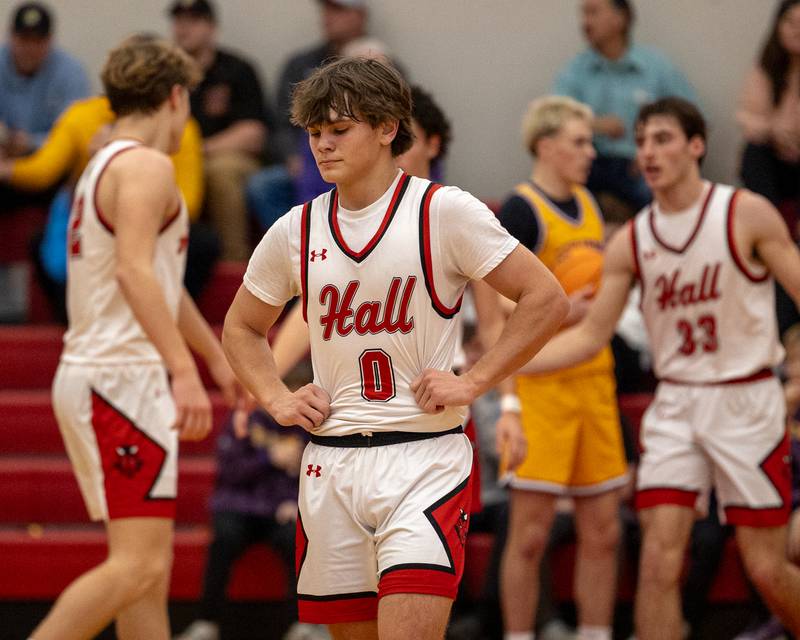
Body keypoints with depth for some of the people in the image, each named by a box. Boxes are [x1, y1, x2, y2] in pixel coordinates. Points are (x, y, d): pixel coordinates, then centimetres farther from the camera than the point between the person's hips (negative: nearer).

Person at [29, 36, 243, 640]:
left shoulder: (104, 167, 22)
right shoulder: (146, 166, -9)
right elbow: (133, 271, -24)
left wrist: (218, 357, 44)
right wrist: (183, 369, -32)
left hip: (93, 377, 10)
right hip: (123, 379, -10)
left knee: (151, 567, 10)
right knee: (138, 566, -14)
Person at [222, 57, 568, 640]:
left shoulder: (444, 211, -5)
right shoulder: (295, 232, 7)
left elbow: (547, 299, -5)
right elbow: (242, 329, 22)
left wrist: (472, 383, -10)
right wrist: (277, 399, 6)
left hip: (424, 460, -4)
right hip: (331, 463, 5)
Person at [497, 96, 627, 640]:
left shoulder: (588, 204, 14)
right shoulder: (522, 211, -10)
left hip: (594, 380, 8)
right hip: (540, 385, -8)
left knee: (603, 530, 8)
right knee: (532, 531, -5)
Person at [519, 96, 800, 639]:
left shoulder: (747, 215, -7)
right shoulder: (631, 242, 3)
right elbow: (591, 335, 6)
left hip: (745, 404, -3)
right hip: (676, 407, 3)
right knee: (659, 558, -10)